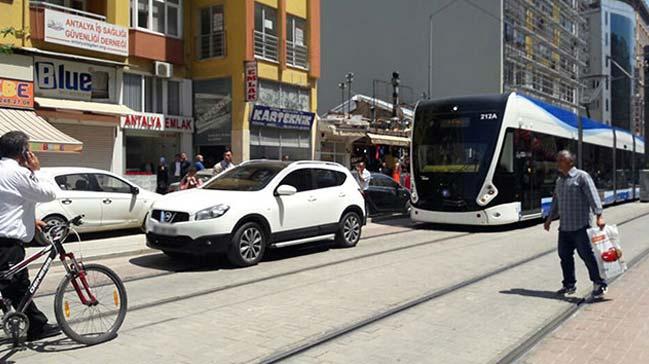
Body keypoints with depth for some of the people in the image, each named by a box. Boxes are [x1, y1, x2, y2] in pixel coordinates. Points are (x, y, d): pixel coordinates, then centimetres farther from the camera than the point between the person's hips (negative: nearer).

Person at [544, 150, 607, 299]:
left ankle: (599, 285, 9)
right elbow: (556, 202, 25)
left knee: (587, 255, -4)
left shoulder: (581, 176, -5)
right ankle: (569, 285, 21)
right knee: (564, 255, 10)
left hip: (580, 226, -7)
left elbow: (593, 196, -15)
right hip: (564, 227, 7)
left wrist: (599, 215, -24)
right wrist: (550, 219, 26)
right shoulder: (559, 180, 17)